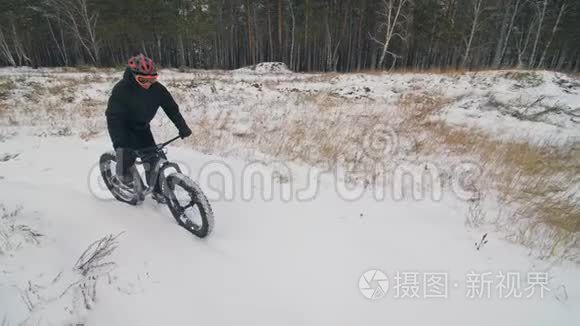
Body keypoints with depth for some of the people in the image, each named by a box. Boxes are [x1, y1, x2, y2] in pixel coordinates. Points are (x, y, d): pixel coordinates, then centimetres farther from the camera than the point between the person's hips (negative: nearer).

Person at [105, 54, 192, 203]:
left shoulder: (157, 88, -18)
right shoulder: (121, 89, -29)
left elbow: (171, 108, -12)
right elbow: (113, 117, -33)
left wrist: (182, 127, -22)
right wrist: (119, 142, -44)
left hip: (142, 127, 4)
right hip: (123, 127, -3)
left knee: (152, 157, -4)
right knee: (127, 153, -24)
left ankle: (156, 191, 13)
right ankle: (123, 177, 11)